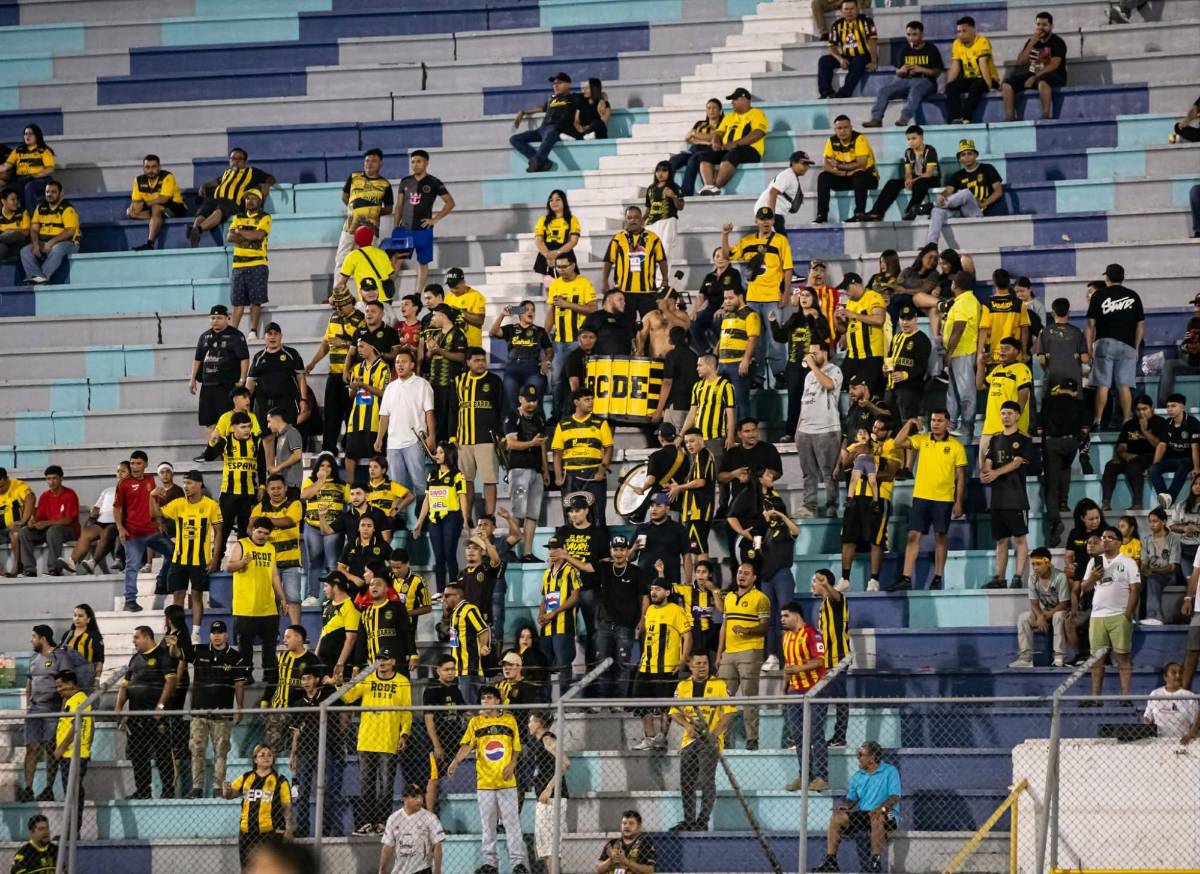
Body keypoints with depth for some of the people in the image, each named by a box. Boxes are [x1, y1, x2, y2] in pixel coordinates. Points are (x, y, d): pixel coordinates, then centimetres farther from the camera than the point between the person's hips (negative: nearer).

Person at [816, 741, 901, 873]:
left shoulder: (890, 771, -2)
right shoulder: (857, 776, 16)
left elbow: (895, 796, -12)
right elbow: (851, 799, 15)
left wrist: (882, 808, -30)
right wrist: (843, 806, -9)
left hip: (887, 814, -6)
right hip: (862, 814, 6)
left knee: (877, 818, -41)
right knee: (837, 818, -14)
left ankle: (876, 860, -36)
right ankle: (831, 859, -15)